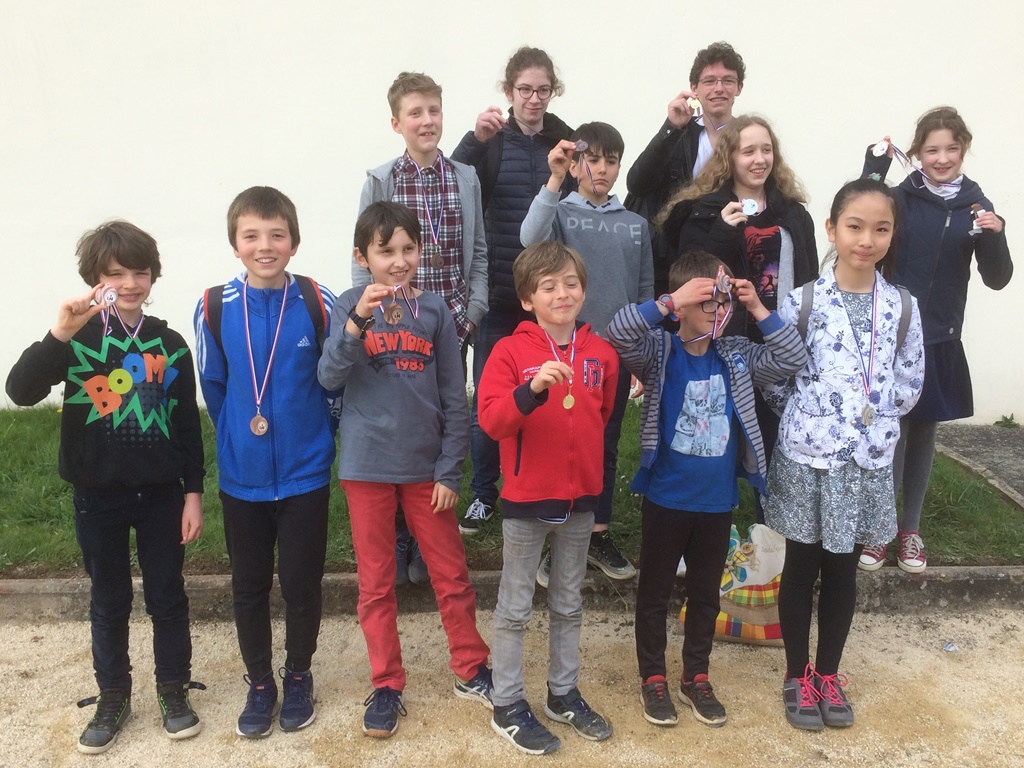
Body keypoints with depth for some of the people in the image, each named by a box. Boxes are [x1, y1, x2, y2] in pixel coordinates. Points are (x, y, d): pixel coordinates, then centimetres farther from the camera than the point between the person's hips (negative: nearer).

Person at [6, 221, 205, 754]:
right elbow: (20, 390, -20)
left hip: (161, 492, 1)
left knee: (167, 594, 10)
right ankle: (113, 696, 29)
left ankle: (173, 689, 27)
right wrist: (59, 333, -33)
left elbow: (188, 424, 3)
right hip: (98, 495, -1)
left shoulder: (169, 344, 0)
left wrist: (194, 492, 0)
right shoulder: (78, 339, -5)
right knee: (108, 600, 13)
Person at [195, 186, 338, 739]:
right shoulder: (214, 308, -7)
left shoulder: (318, 303, -12)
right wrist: (239, 437, 13)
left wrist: (316, 434, 6)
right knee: (248, 586, 14)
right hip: (241, 477, 2)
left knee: (301, 583, 9)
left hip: (305, 474, -2)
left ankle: (298, 678, 32)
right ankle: (259, 683, 33)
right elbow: (213, 387, 7)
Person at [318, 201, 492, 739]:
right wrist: (358, 322, -30)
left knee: (452, 576, 11)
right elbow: (329, 378, -15)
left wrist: (449, 471, -3)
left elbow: (454, 398, 0)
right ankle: (386, 685, 26)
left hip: (424, 463, 1)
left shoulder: (435, 310, -2)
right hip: (367, 464, 0)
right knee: (376, 584, 10)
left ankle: (470, 671, 29)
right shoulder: (351, 306, -3)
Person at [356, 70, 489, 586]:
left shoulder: (466, 179, 6)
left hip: (452, 329, 2)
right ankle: (395, 546, 20)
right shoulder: (380, 182, -1)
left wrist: (471, 314, -2)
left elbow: (478, 255, 8)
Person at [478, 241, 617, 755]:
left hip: (580, 499, 4)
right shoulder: (510, 351, -11)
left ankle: (564, 694, 35)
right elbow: (490, 419, -23)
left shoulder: (601, 353, 1)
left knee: (568, 605, 18)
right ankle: (508, 707, 24)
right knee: (514, 608, 9)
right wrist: (533, 389, -37)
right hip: (526, 499, -4)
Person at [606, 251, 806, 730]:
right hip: (665, 498, -4)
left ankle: (695, 677, 35)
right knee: (655, 590, 12)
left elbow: (791, 361, -2)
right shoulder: (659, 353, -11)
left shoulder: (736, 356, 1)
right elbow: (618, 333, -28)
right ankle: (653, 678, 29)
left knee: (706, 592, 17)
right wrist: (671, 301, -33)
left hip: (718, 501, 4)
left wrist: (759, 310, -10)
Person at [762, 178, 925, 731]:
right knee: (802, 566, 10)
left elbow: (910, 383, 8)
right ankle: (798, 675, 27)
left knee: (843, 570, 15)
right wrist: (808, 414, -4)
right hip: (808, 456, -2)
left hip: (869, 459, 3)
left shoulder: (903, 308, 0)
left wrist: (874, 416, 2)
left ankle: (828, 673, 32)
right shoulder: (802, 303, -9)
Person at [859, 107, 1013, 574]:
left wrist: (994, 236, -17)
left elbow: (997, 278, 1)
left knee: (924, 432, 13)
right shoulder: (899, 198, -4)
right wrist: (874, 167, -23)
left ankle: (910, 528, 29)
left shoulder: (975, 206, 2)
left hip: (940, 341, 3)